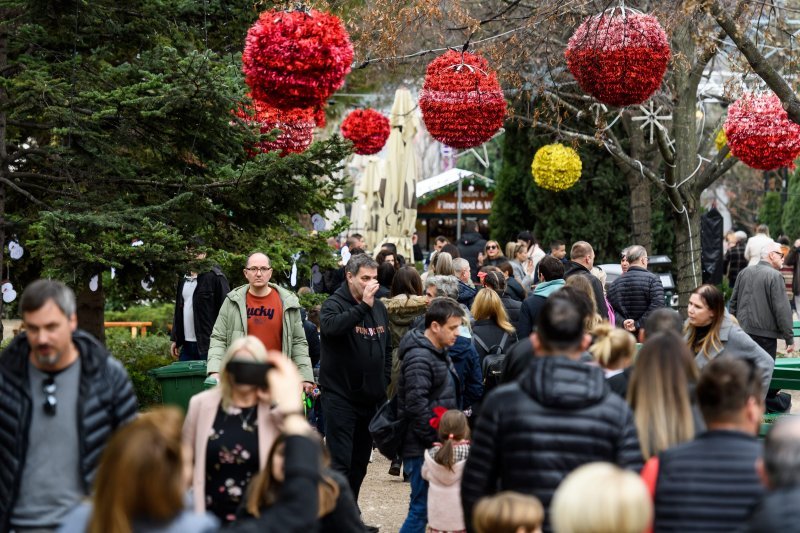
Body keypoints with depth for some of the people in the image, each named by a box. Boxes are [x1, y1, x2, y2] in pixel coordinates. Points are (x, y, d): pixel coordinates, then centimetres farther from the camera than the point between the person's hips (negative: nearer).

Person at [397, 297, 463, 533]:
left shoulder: (440, 353, 16)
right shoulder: (419, 359, -17)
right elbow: (417, 407, -22)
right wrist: (436, 441, -17)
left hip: (437, 445, 9)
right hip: (422, 450, -9)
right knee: (422, 509, -7)